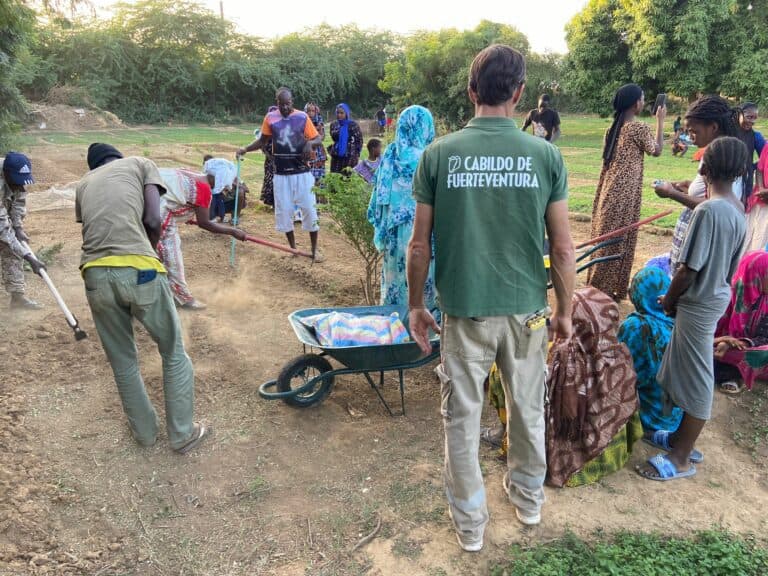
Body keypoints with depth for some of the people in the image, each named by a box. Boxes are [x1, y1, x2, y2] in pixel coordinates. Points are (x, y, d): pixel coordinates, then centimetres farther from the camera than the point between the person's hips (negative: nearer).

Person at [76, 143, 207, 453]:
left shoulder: (84, 183, 29)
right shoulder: (141, 164, 18)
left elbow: (90, 228, 23)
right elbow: (153, 222, 4)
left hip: (95, 274, 4)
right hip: (138, 269, -4)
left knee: (122, 361, 22)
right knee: (174, 352, 16)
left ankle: (144, 431, 39)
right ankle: (183, 433, 25)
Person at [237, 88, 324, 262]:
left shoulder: (302, 117, -5)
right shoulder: (270, 118, 0)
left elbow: (318, 138, -1)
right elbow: (262, 141, 11)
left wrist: (309, 144, -24)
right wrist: (245, 149, -4)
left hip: (302, 172, -2)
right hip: (281, 174, 2)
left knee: (309, 210, 1)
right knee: (283, 211, 5)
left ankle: (315, 250, 13)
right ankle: (293, 248, 21)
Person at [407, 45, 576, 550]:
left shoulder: (439, 154, -8)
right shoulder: (546, 155, -7)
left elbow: (420, 245, -5)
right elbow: (562, 248, -4)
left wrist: (416, 305, 9)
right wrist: (565, 311, 9)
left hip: (465, 309, -1)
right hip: (526, 308, 2)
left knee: (463, 419, 14)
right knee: (528, 410, 22)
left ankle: (470, 523, 30)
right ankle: (529, 498, 44)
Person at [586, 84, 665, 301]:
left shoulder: (613, 127, 10)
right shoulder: (639, 127, -12)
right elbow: (656, 150, 1)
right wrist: (660, 121, 6)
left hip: (609, 190, 8)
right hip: (625, 192, -7)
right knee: (618, 240, 0)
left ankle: (598, 285, 22)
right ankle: (609, 289, 7)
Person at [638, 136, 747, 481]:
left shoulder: (708, 211, -24)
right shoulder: (738, 210, 4)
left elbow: (689, 269, -22)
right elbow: (730, 267, 11)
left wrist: (669, 300, -6)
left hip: (699, 303, -9)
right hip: (717, 297, 9)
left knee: (696, 378, 1)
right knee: (692, 372, 20)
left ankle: (681, 458, 15)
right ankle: (685, 437, 35)